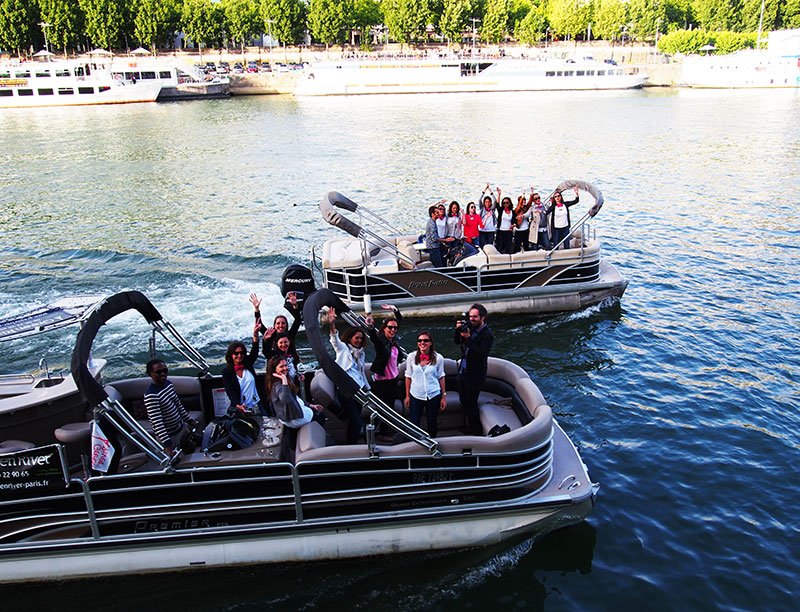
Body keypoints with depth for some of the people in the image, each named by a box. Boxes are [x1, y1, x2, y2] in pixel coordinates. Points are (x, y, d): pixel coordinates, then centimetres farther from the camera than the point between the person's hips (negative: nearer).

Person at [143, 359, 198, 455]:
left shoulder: (168, 383, -1)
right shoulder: (151, 395, -27)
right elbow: (157, 422, -30)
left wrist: (190, 420, 15)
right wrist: (167, 444, -34)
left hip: (181, 427, 8)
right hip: (169, 435, -8)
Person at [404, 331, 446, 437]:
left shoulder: (438, 358, -6)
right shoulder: (411, 357, -4)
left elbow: (441, 378, 2)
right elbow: (408, 377, 2)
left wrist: (444, 396, 3)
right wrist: (407, 396, 3)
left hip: (434, 395, 0)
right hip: (416, 395, 0)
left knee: (432, 423, 13)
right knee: (413, 424, 1)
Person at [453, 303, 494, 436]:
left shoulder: (487, 335, -18)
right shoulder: (469, 328, 1)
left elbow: (481, 354, -28)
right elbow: (456, 341, 9)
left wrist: (468, 338, -32)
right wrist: (458, 330, -11)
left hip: (475, 375, -7)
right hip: (463, 370, 8)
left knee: (471, 404, 2)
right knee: (463, 401, 20)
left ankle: (477, 433, 19)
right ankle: (470, 426, 39)